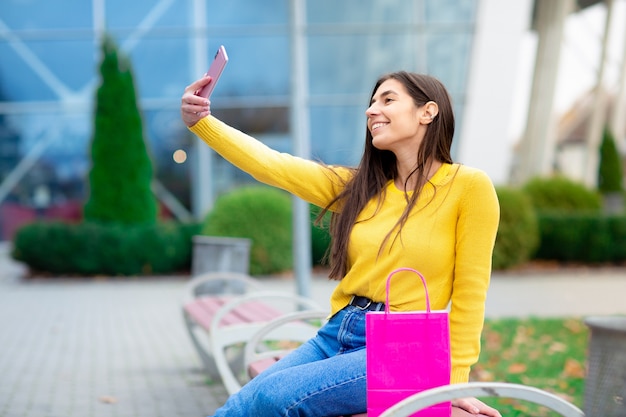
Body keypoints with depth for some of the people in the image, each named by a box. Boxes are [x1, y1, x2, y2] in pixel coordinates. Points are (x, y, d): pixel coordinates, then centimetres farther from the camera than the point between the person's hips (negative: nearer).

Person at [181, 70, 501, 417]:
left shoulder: (468, 186, -3)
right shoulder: (358, 187, 12)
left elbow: (469, 293, -4)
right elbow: (268, 165, 2)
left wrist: (454, 382, -6)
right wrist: (201, 122, -11)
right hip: (334, 337, 5)